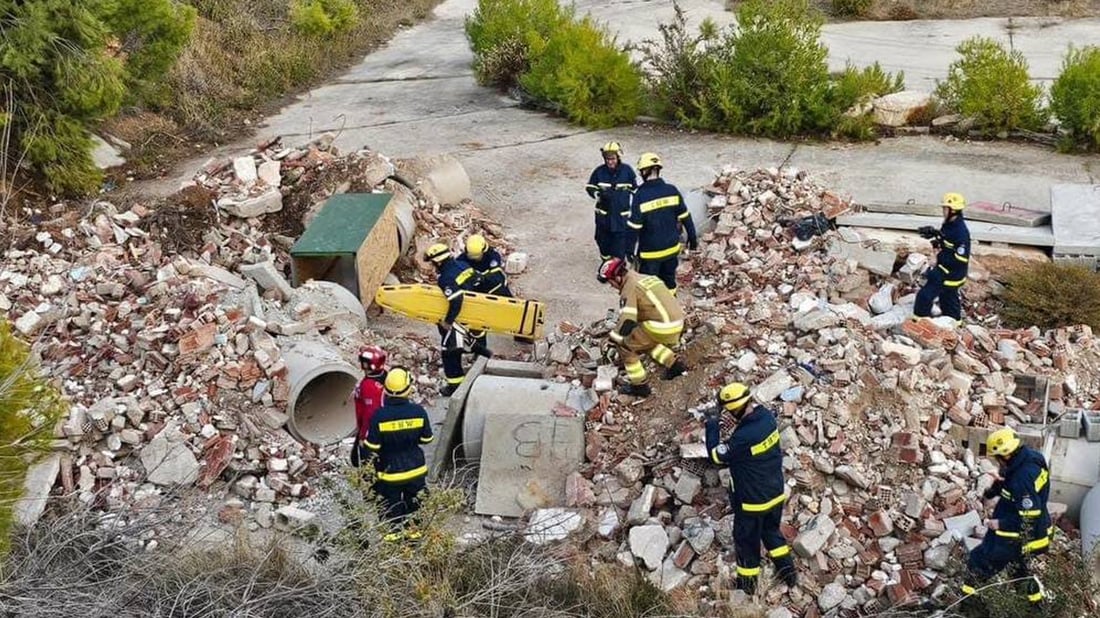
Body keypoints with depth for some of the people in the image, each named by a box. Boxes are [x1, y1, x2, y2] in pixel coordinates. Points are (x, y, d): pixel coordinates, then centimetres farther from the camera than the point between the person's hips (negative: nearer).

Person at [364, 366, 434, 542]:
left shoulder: (379, 415, -22)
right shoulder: (418, 411, -17)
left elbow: (372, 446, -15)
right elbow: (427, 439, -4)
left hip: (390, 470, -2)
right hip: (416, 468, 2)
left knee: (392, 503, 19)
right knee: (412, 500, 24)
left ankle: (396, 530, 33)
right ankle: (410, 528, 38)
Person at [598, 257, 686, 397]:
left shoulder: (630, 287, -9)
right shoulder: (647, 278, 18)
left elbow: (627, 321, -17)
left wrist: (614, 338, -2)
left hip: (661, 327, -9)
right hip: (677, 323, 9)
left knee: (625, 344, 5)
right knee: (645, 339, 31)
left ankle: (640, 386, 9)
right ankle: (674, 365, 28)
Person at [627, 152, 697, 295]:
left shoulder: (640, 195, -18)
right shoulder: (672, 190, -6)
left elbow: (634, 227, -15)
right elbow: (685, 217, 1)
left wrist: (631, 249, -5)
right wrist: (692, 238, 12)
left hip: (650, 252, -5)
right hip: (672, 248, 5)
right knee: (669, 281, 21)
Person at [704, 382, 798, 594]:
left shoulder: (742, 437, -35)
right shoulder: (767, 416, -14)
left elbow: (716, 455, -20)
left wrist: (712, 423, -14)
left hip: (752, 500, -7)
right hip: (776, 492, 7)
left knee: (746, 538, 18)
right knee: (771, 530, 31)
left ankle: (747, 581, 38)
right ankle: (788, 570, 42)